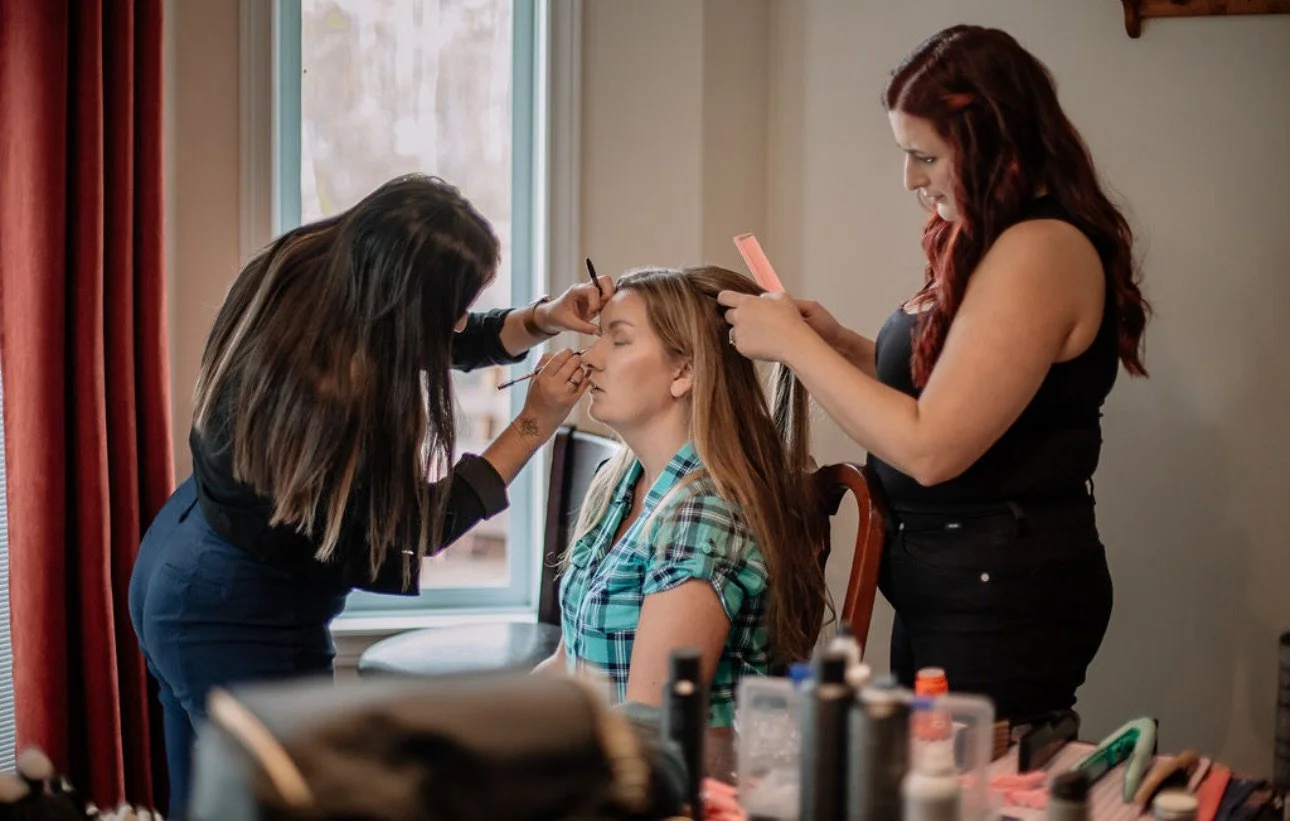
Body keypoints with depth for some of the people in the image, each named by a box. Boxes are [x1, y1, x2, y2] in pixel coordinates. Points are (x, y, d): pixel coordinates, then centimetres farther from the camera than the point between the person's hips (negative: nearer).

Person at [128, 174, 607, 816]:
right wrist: (535, 423, -18)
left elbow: (455, 344, 6)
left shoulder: (309, 267, -13)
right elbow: (414, 529, -18)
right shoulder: (330, 397, -35)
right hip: (241, 623, -9)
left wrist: (544, 319, -10)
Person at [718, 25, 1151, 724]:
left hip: (1003, 598, -10)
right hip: (945, 587, 10)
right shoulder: (986, 242, 12)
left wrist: (794, 344, -15)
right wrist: (839, 343, 5)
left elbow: (930, 447, -22)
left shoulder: (1041, 251, -19)